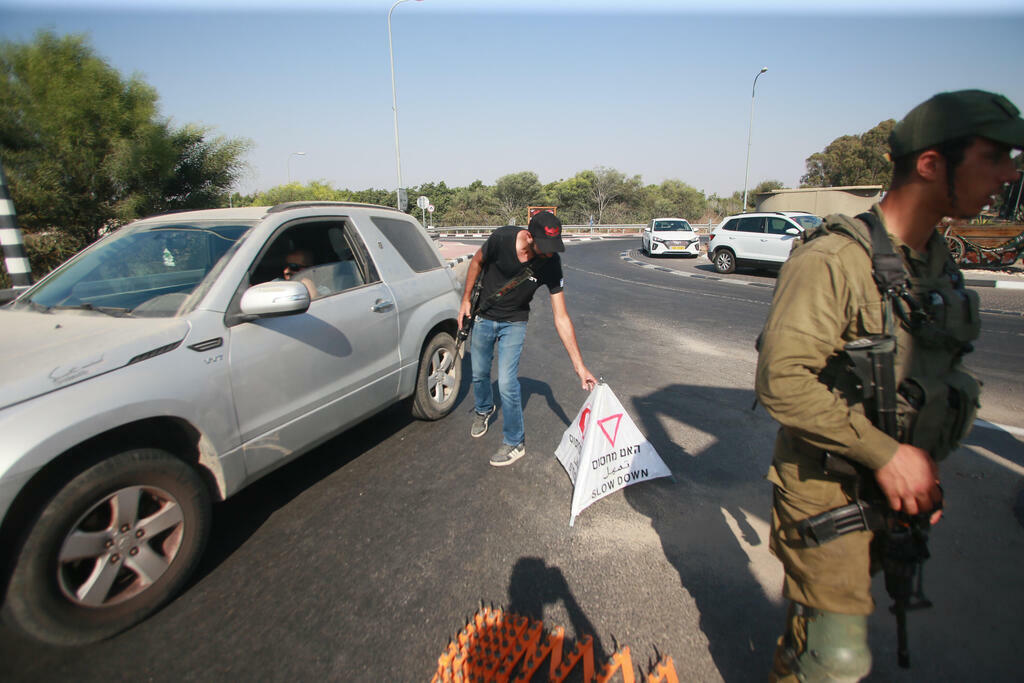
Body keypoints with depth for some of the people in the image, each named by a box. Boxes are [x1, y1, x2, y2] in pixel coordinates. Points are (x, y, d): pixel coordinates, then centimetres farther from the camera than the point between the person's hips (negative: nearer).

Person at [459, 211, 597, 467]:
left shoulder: (551, 264, -24)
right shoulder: (502, 238, -27)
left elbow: (561, 317, -21)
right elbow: (477, 262, -4)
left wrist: (579, 365, -23)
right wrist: (466, 300, -1)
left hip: (514, 323, -1)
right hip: (483, 317, 2)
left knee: (507, 383, -9)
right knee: (479, 374, 16)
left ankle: (515, 443, 12)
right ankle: (483, 410, 49)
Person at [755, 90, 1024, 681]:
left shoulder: (940, 263, 7)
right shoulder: (832, 259, -22)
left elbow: (929, 376, 16)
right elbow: (781, 380, -29)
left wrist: (925, 468, 11)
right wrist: (884, 453, -25)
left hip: (891, 488, 8)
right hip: (825, 486, -8)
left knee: (822, 608, 26)